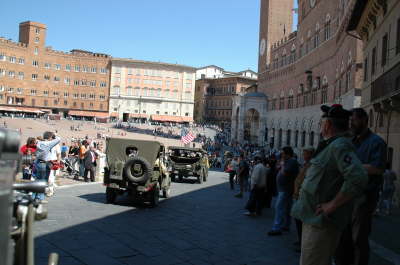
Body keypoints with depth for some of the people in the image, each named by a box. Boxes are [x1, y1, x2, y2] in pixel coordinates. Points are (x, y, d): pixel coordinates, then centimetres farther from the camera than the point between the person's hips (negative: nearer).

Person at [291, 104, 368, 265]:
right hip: (313, 220, 10)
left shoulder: (340, 146, -19)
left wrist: (332, 205, -25)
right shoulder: (330, 145, 14)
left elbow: (358, 179, -33)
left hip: (321, 222, -10)